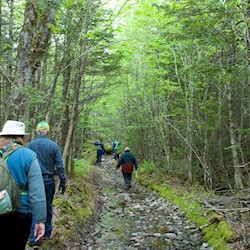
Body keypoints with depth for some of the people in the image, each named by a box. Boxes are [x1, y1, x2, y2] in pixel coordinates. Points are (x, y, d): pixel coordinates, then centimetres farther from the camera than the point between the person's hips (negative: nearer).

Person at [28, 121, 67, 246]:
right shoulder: (53, 145, -7)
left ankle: (33, 238, 2)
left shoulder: (30, 145, -5)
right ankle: (47, 232, 29)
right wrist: (63, 182, 1)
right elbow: (60, 166, -6)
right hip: (49, 180, 1)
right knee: (48, 206, 17)